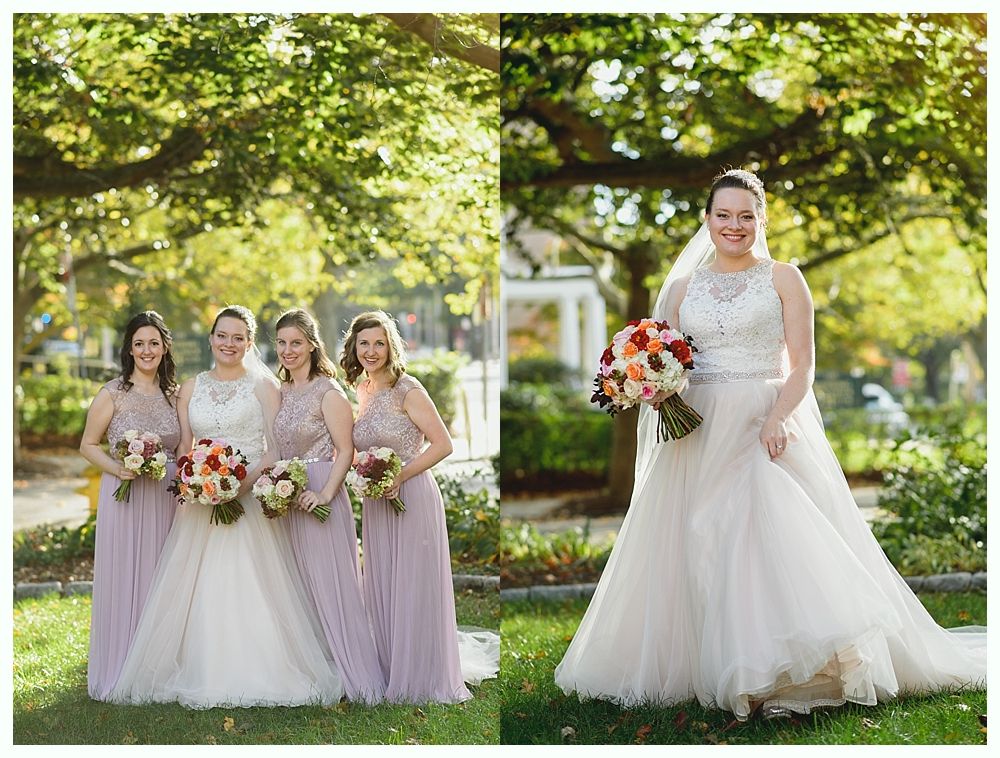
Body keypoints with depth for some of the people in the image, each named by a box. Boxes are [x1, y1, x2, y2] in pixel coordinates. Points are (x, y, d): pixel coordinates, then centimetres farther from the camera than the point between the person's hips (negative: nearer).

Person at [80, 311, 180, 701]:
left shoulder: (174, 394, 9)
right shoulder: (113, 393, -3)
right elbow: (88, 445, -1)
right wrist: (118, 469, -17)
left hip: (167, 497, 4)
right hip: (124, 496, -4)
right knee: (123, 579, -1)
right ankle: (120, 672, 10)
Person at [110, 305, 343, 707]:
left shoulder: (263, 385, 2)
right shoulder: (191, 388, 13)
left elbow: (277, 446, -3)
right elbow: (183, 447, 13)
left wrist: (247, 480, -17)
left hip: (251, 497, -3)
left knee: (251, 588, -7)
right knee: (199, 590, -1)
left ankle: (257, 676, 1)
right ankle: (202, 675, 6)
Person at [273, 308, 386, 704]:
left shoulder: (328, 392, -10)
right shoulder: (282, 391, 11)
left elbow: (346, 451, -13)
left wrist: (324, 494, -22)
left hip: (319, 497, -7)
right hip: (286, 499, 7)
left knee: (329, 583, -5)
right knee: (298, 583, 11)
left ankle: (354, 675, 3)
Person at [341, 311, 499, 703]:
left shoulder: (407, 390, -11)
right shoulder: (362, 392, 10)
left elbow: (442, 444, -15)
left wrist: (399, 476, -20)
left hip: (412, 499, -7)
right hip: (376, 505, 7)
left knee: (415, 591, -1)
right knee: (382, 593, 10)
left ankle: (425, 679, 10)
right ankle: (393, 675, 21)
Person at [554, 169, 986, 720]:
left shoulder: (783, 279, 5)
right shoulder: (683, 286, 14)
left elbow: (801, 365, -2)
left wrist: (777, 421, -19)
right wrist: (657, 390, -8)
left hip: (766, 426, -3)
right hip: (697, 430, 3)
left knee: (775, 531, -18)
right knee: (699, 546, -1)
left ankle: (776, 671, -13)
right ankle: (715, 668, 7)